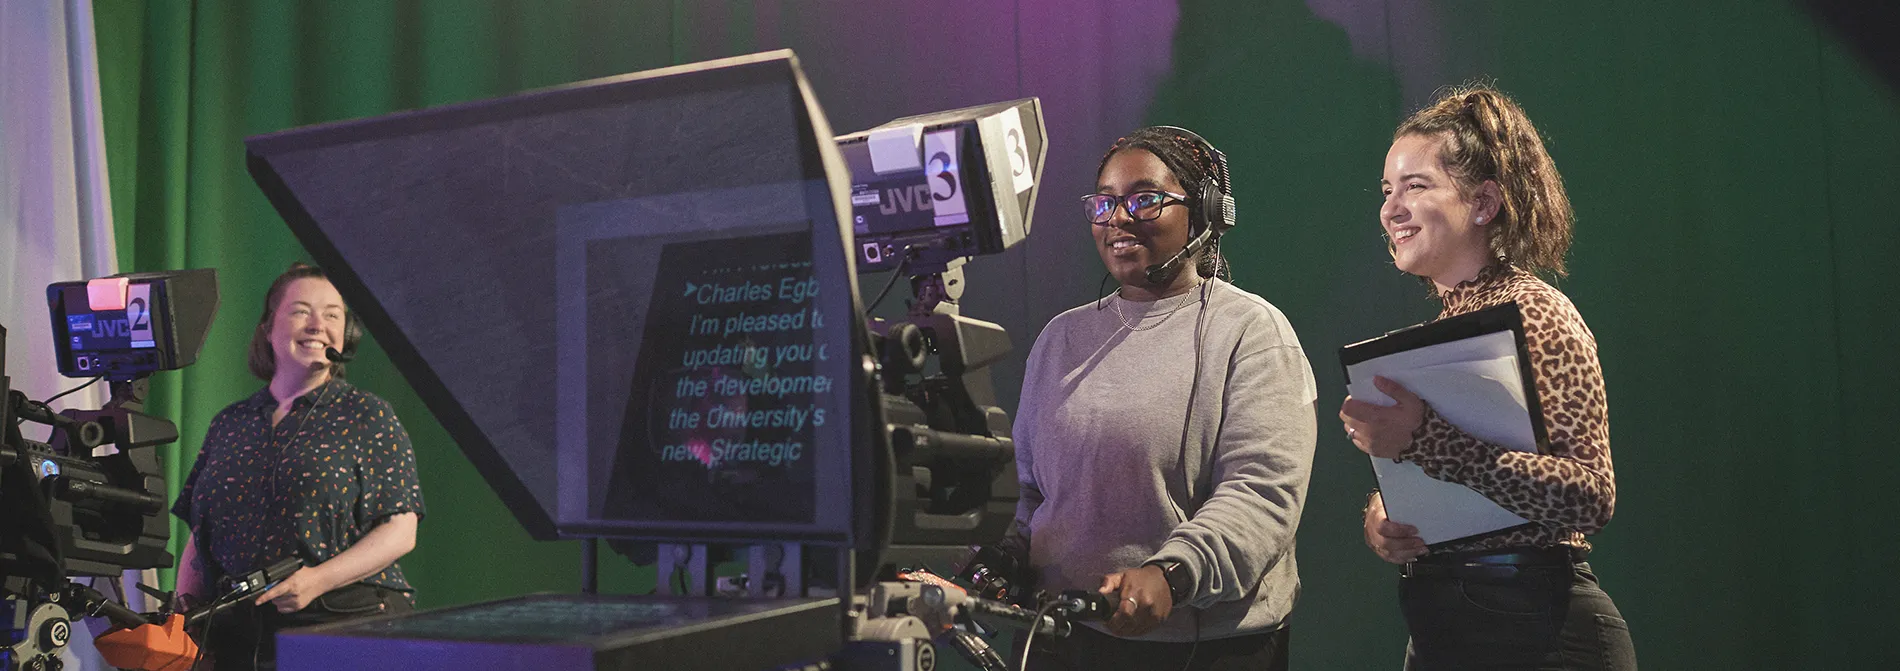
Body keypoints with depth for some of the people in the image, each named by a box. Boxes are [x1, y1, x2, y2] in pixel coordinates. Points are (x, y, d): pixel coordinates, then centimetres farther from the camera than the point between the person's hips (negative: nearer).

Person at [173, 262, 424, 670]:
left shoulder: (368, 417, 2)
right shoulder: (228, 425, 14)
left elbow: (400, 531, -6)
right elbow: (198, 539, 17)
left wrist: (319, 579, -17)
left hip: (345, 622, -3)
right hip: (238, 633, 3)